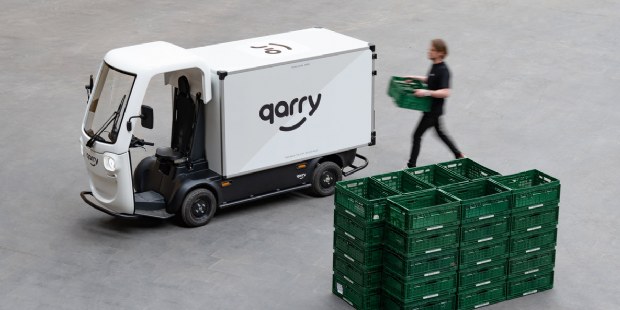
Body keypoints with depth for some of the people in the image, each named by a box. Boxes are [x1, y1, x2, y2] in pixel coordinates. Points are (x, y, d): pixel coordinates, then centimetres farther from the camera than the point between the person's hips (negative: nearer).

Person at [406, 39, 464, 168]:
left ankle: (411, 165, 8)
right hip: (431, 107, 10)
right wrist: (416, 78, 15)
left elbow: (445, 92, -31)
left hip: (434, 109, -10)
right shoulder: (435, 66, 4)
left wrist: (427, 92, -36)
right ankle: (459, 155, 34)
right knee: (440, 132, 23)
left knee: (417, 135, -1)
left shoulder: (443, 71, -24)